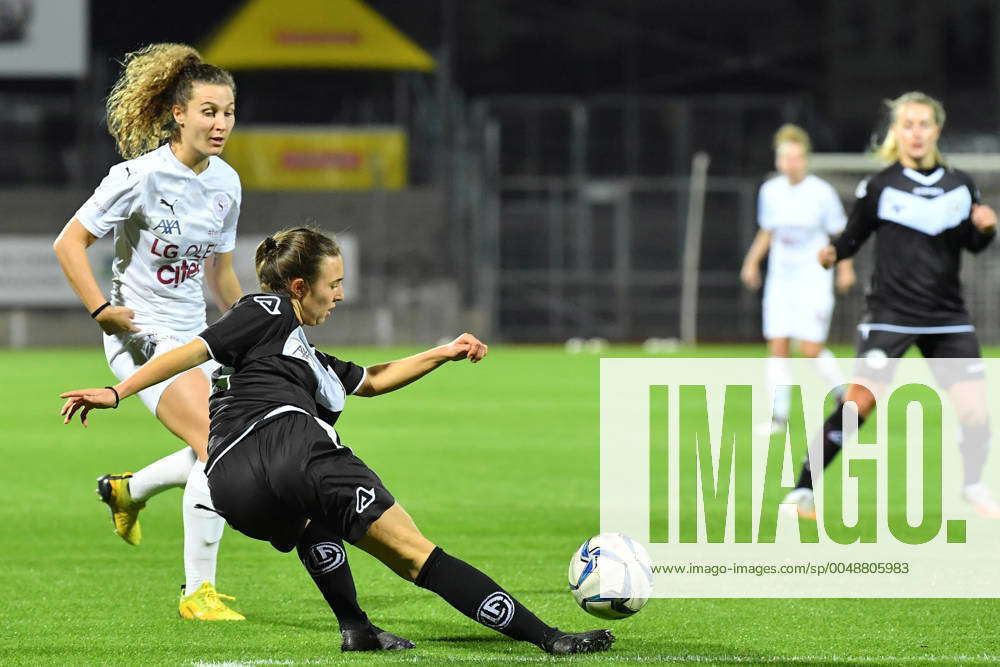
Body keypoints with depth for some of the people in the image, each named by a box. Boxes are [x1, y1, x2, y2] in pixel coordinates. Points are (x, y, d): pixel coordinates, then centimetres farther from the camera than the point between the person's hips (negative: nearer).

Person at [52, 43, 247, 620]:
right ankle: (198, 591, -11)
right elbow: (69, 242, -10)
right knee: (218, 445, -19)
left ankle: (127, 490, 32)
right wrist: (102, 310, -17)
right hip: (143, 335, -8)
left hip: (194, 336, 8)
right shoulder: (141, 176, -16)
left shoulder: (226, 183, 5)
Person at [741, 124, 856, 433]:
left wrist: (846, 269, -3)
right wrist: (752, 261, 7)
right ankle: (779, 415, 1)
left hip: (814, 279, -4)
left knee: (812, 348, -10)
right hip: (780, 279, 4)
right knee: (777, 347, -2)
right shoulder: (771, 191, 4)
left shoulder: (822, 193, -9)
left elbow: (841, 233, 0)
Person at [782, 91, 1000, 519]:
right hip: (891, 316, -3)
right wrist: (832, 254, -22)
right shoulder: (878, 187, -4)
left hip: (948, 318, 3)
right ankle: (803, 490, -5)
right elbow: (853, 237, -1)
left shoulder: (960, 186, 6)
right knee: (858, 403, -15)